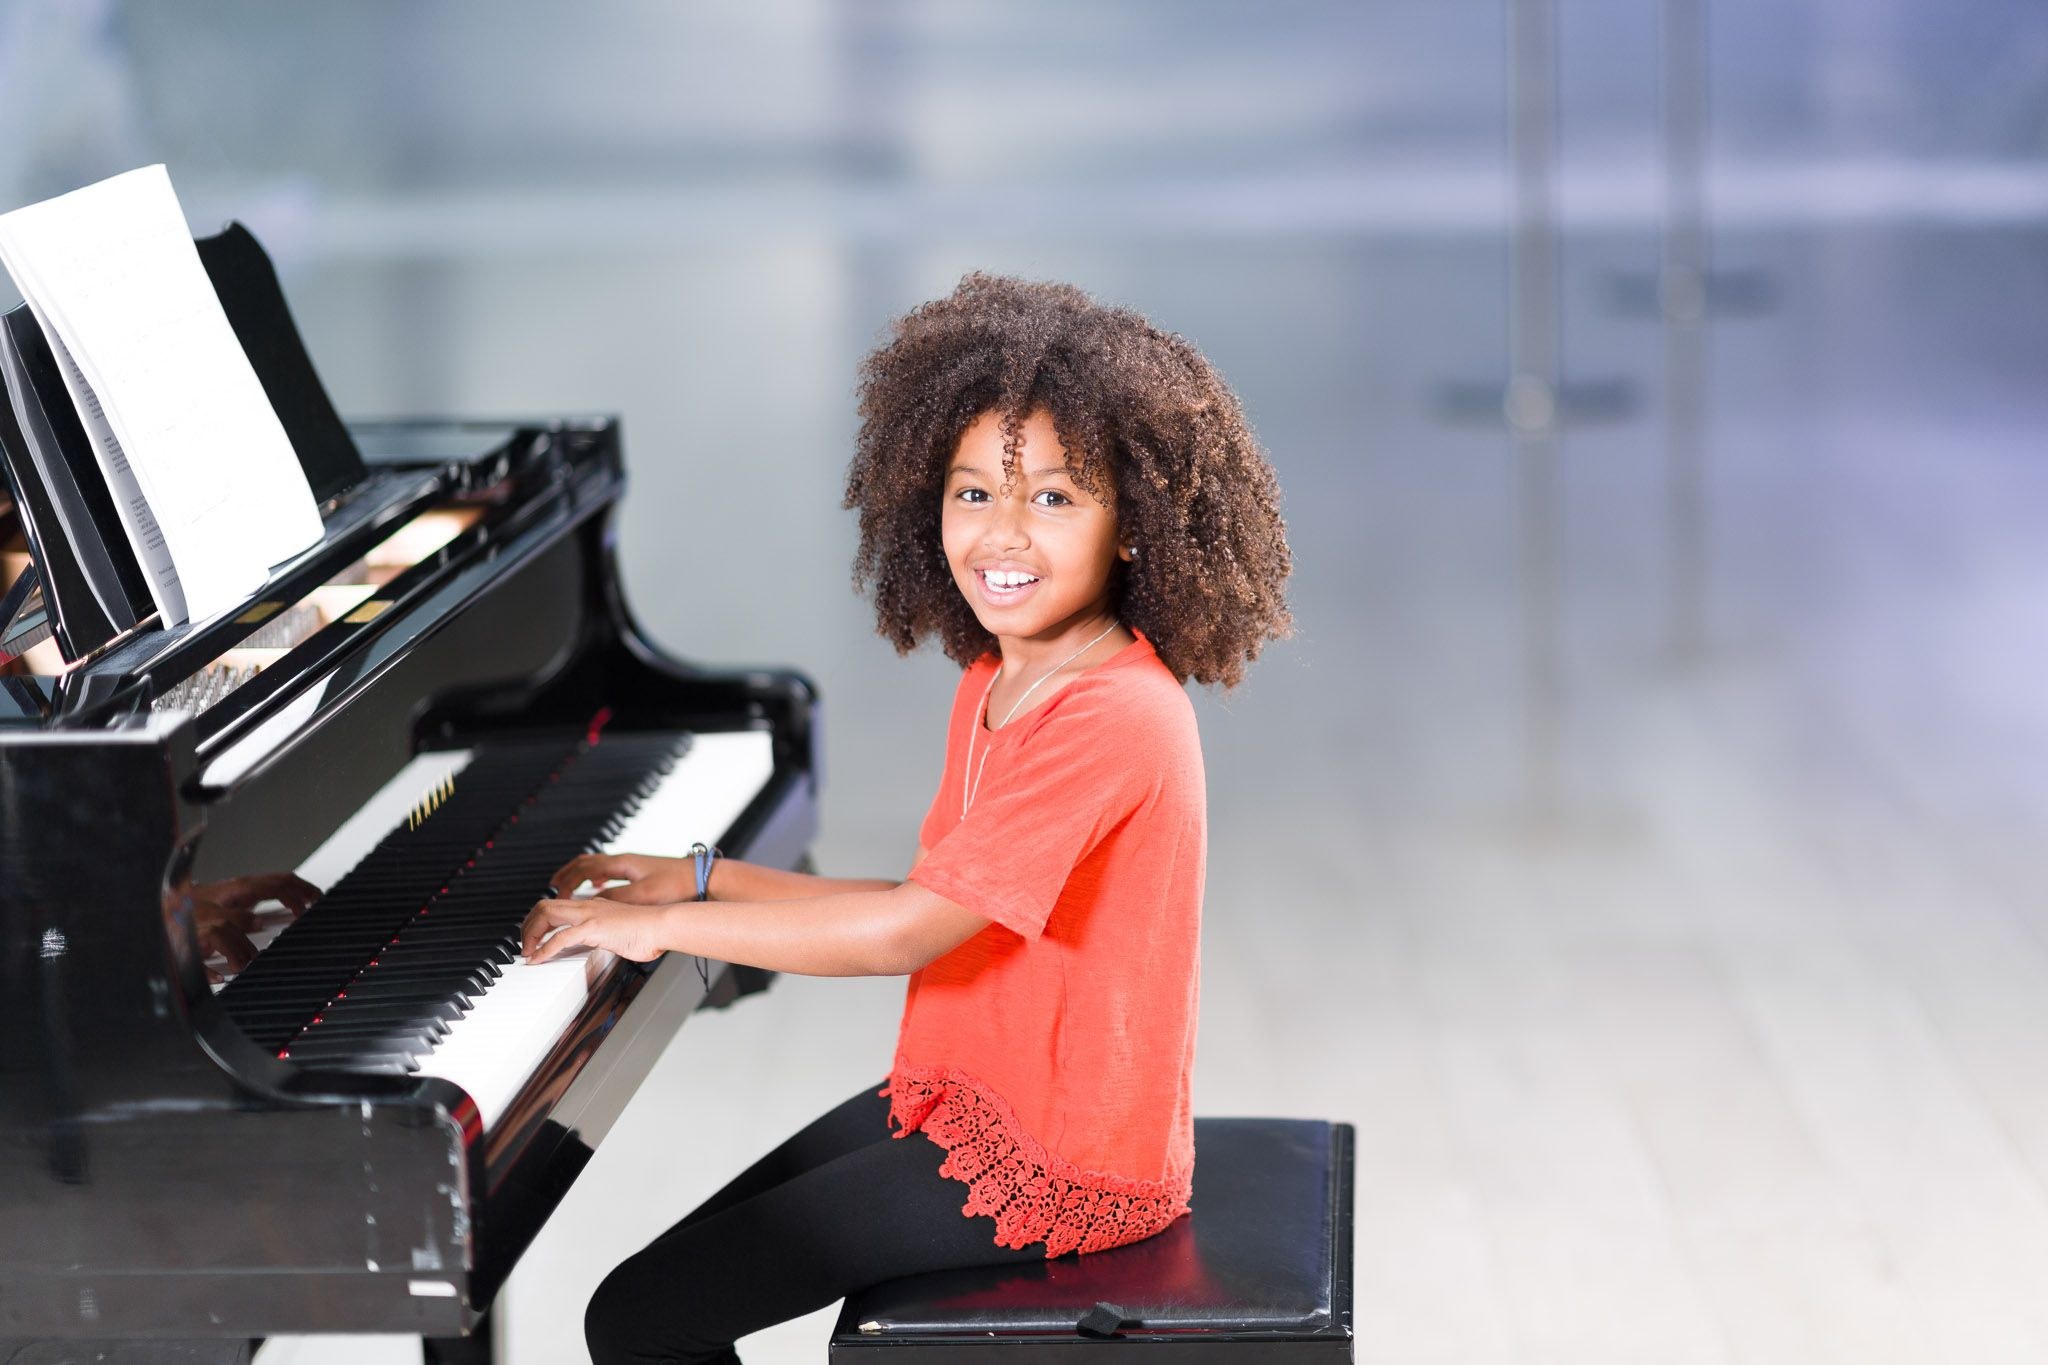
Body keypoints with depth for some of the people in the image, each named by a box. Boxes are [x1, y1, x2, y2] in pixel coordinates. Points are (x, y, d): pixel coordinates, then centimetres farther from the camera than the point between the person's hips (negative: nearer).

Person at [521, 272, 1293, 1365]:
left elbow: (906, 932, -27)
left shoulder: (1115, 719, -24)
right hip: (968, 1096, 10)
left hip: (1054, 1169, -10)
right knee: (690, 1266, 18)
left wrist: (666, 925, -18)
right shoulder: (995, 686, 8)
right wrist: (705, 880, 8)